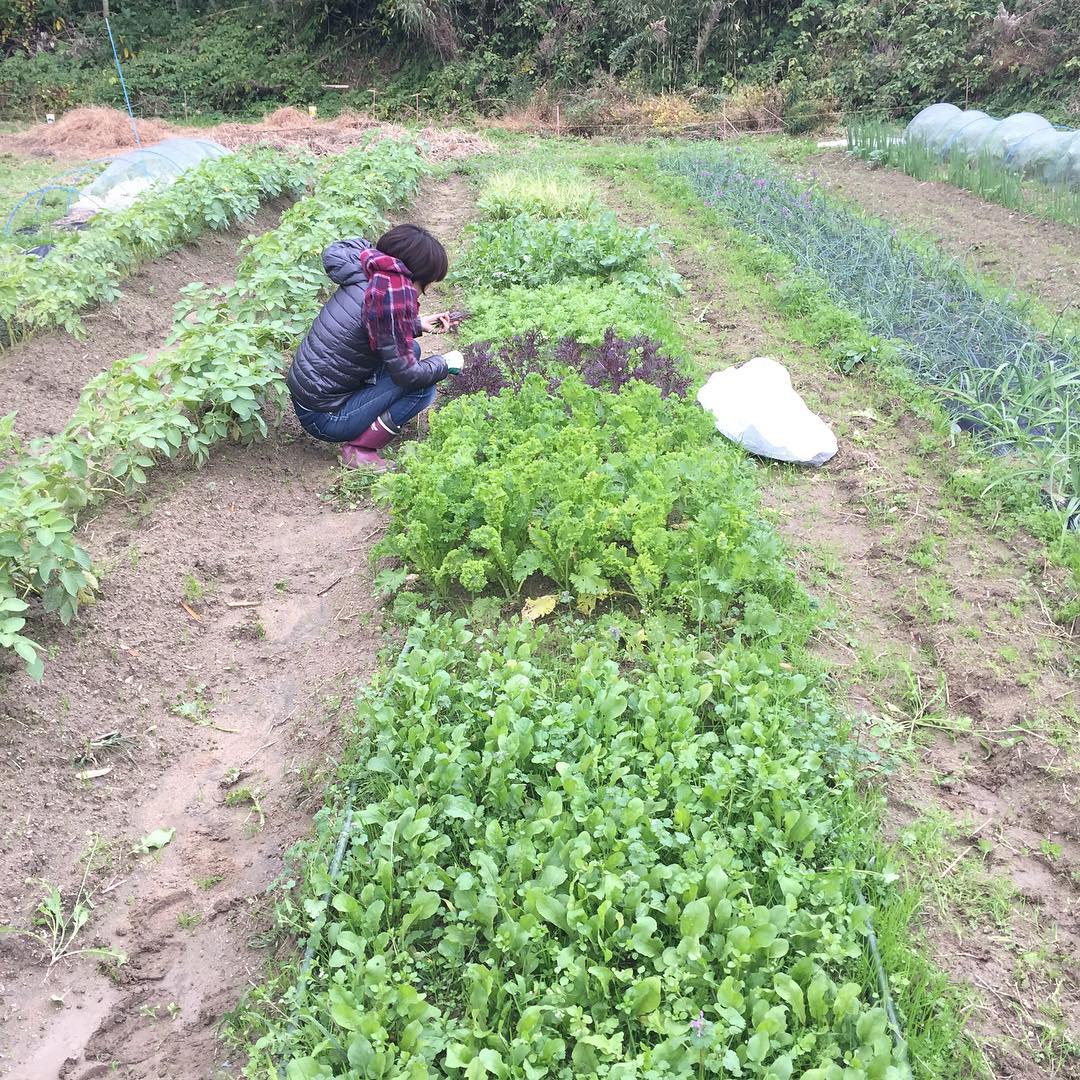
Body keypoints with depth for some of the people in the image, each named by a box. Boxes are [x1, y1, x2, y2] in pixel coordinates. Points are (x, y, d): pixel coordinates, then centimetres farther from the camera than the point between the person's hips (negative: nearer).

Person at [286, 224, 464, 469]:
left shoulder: (366, 279, 2)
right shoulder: (392, 295, -24)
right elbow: (407, 375, -20)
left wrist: (418, 324, 16)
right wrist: (446, 364, -3)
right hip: (323, 418, -9)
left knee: (410, 349, 10)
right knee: (422, 386, -11)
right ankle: (361, 449, -9)